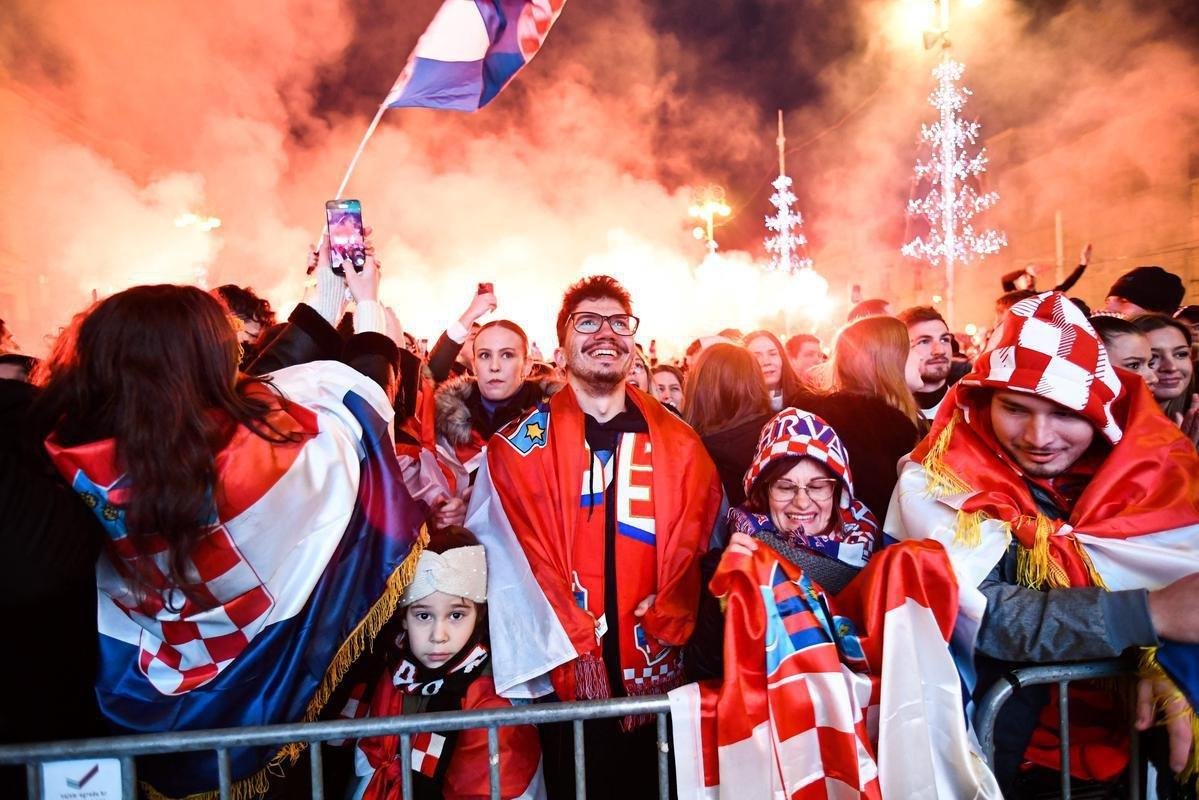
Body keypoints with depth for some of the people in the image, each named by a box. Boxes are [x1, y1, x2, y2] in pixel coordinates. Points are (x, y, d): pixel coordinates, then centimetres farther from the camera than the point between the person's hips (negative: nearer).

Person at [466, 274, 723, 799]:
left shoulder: (680, 444, 6)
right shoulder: (522, 445, -1)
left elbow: (690, 552, 1)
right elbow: (515, 559, -8)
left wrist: (663, 638, -9)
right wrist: (574, 652, -13)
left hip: (656, 674, 2)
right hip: (567, 677, -2)